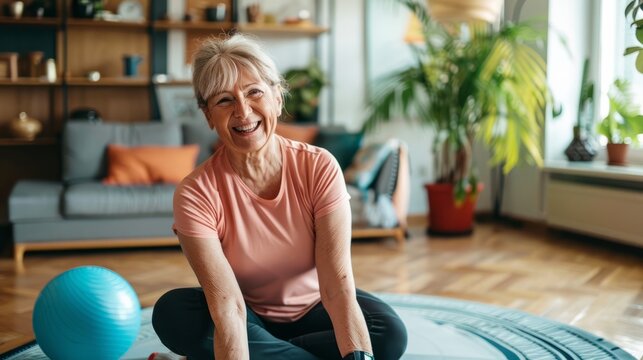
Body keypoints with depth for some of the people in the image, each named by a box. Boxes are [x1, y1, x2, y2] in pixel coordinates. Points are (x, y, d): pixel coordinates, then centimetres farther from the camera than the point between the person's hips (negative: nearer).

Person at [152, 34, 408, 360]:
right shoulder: (196, 193, -22)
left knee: (390, 333, -27)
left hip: (313, 311, 1)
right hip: (248, 319, -1)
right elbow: (228, 308, -32)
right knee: (172, 313, -28)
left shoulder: (319, 168, -20)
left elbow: (339, 286, -28)